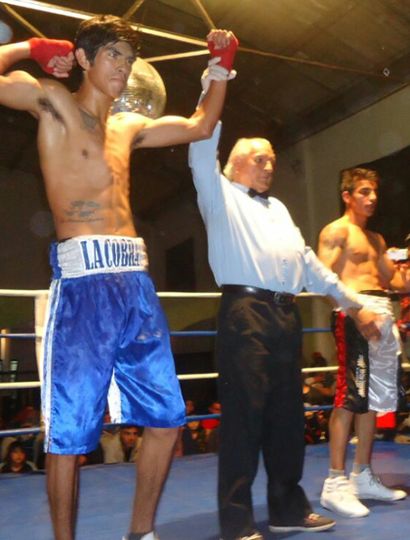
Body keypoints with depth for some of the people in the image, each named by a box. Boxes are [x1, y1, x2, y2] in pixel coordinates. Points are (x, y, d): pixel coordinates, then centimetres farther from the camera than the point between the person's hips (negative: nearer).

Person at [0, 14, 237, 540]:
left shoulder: (129, 127, 22)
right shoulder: (54, 102, 6)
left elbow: (200, 126, 32)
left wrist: (222, 64, 30)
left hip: (136, 280, 7)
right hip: (83, 278, -6)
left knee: (166, 417, 8)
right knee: (70, 429, -2)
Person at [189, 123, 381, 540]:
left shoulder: (278, 209, 28)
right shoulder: (222, 196, 11)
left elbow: (307, 261, 27)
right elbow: (203, 155, -6)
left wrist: (352, 302, 25)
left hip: (285, 316, 7)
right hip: (245, 313, -6)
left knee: (287, 414, 9)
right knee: (244, 414, -7)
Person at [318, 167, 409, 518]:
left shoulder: (376, 239, 25)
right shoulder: (336, 232, 0)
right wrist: (354, 306, -22)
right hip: (354, 313, -9)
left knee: (376, 397, 9)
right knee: (351, 397, -11)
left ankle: (363, 477, 19)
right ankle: (336, 484, -6)